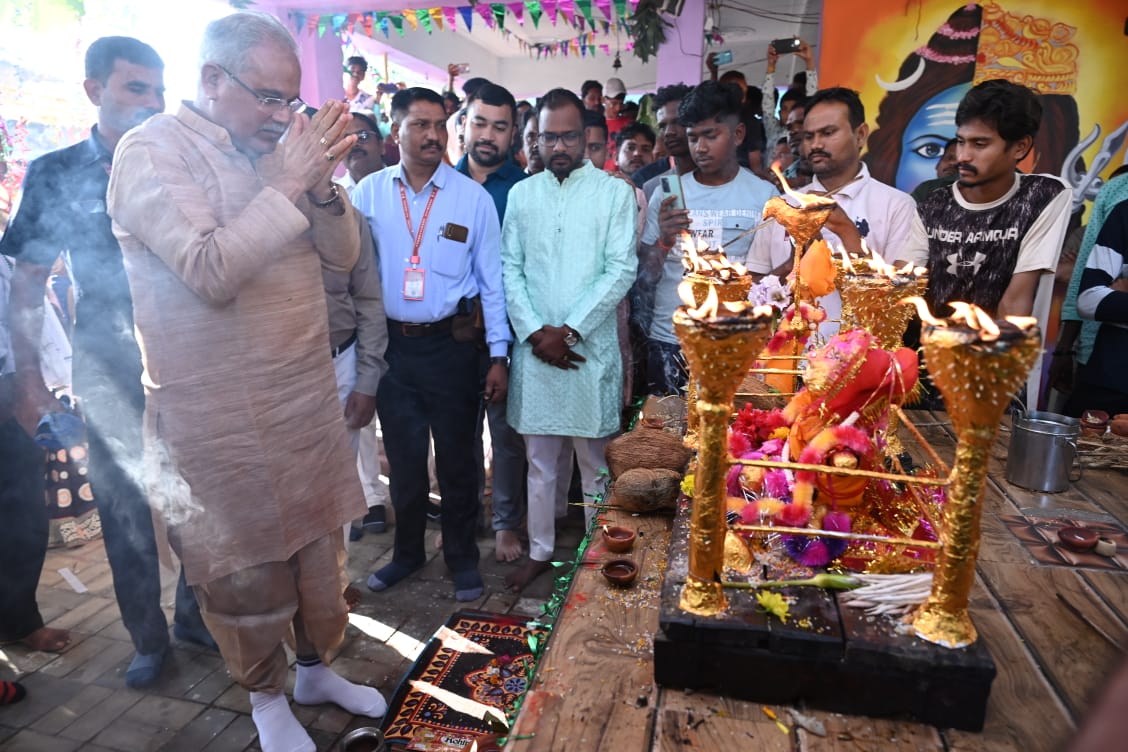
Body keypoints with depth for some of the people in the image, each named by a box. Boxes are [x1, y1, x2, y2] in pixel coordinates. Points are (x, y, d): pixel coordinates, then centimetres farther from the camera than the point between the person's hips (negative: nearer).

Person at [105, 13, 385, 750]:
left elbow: (344, 253, 6)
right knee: (247, 569, 10)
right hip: (221, 416, -5)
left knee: (319, 546, 17)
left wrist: (321, 182, -11)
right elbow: (210, 272, -22)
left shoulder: (273, 150, 8)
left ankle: (316, 667, 40)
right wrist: (288, 183, -21)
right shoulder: (153, 151, -9)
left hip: (309, 397, 6)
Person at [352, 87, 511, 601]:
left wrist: (499, 355, -4)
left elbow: (492, 280, -1)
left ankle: (462, 558, 30)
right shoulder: (369, 193, 2)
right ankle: (407, 552, 36)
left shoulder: (473, 197, -2)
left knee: (458, 457, 10)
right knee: (403, 457, 15)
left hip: (453, 344, -1)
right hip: (392, 343, 2)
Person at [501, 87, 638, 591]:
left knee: (595, 460, 7)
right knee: (540, 460, 13)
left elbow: (621, 270, -6)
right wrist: (534, 331, -7)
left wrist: (570, 330, -12)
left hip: (590, 348, -3)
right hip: (534, 348, 3)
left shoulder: (615, 192, 1)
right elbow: (509, 269, 6)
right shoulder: (521, 194, 11)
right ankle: (540, 550, 28)